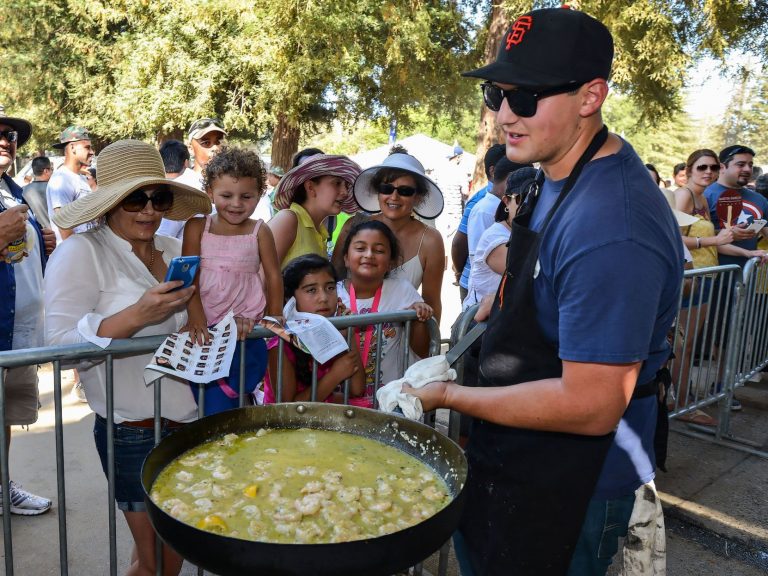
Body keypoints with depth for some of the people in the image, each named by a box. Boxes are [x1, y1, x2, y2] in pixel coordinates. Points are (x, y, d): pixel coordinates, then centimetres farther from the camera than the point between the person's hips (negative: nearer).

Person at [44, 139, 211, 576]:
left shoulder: (174, 250, 8)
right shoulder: (81, 253, -9)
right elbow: (60, 343, -17)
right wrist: (135, 316, -28)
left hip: (190, 420, 6)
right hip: (134, 431, -6)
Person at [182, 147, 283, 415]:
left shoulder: (259, 232, 3)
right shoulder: (197, 228, 4)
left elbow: (273, 277, 5)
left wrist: (274, 320, -1)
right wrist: (196, 318, -15)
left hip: (244, 329, -1)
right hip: (206, 328, 1)